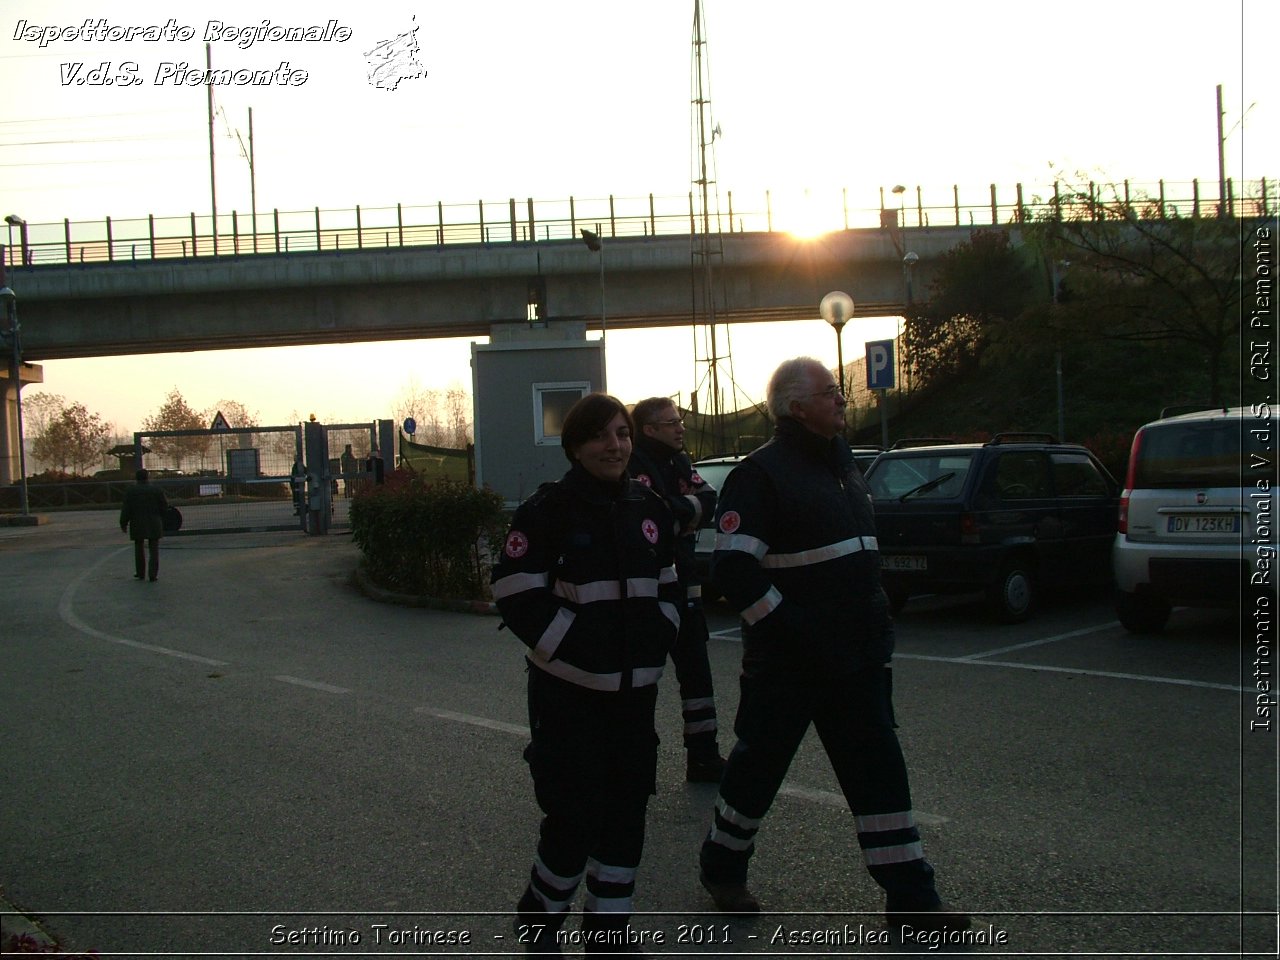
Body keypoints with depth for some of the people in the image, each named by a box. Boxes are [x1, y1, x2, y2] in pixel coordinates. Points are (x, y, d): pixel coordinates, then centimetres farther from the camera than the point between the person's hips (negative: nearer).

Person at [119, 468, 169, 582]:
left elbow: (126, 510, -2)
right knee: (153, 550, 2)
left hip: (137, 525, 1)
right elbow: (165, 508, -1)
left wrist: (123, 524, 7)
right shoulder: (157, 490, -2)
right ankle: (153, 575, -3)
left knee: (138, 549, 15)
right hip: (154, 525, -1)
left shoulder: (130, 491, -2)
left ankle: (140, 573, 21)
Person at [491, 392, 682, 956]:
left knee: (626, 812, 9)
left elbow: (668, 586, 19)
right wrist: (572, 647, -15)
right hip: (568, 690, -5)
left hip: (635, 688, 6)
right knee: (574, 814, -6)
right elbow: (517, 593, -12)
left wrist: (658, 639, 4)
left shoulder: (649, 509, 9)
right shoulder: (550, 510, -9)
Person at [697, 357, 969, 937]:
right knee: (760, 763, 8)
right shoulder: (761, 474, -12)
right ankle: (722, 868, 30)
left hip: (856, 656, 7)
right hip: (786, 664, -7)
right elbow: (733, 569, -20)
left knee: (879, 768, 6)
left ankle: (910, 898, 12)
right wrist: (788, 627, -21)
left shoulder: (841, 466, 14)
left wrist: (875, 624, 15)